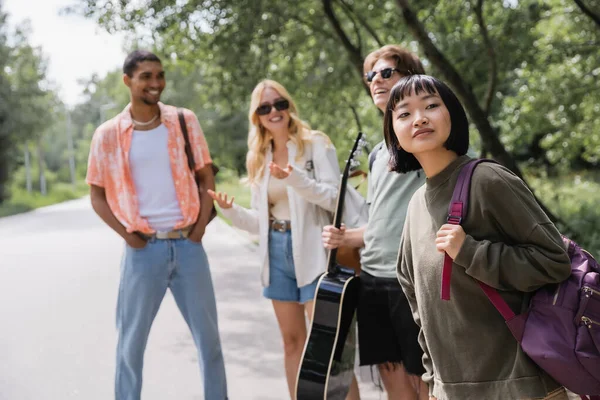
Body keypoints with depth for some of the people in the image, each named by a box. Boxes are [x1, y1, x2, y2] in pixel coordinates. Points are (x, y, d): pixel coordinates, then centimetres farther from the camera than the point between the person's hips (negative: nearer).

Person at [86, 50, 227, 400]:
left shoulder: (185, 121, 2)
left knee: (209, 335, 9)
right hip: (143, 248, -1)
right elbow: (97, 195, 5)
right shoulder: (108, 134, -1)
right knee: (131, 340, 8)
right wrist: (126, 234, -6)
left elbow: (207, 178, 7)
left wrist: (200, 227, -3)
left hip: (188, 244, 1)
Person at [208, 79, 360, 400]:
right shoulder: (259, 157, 13)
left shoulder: (316, 144, -3)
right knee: (292, 340, 12)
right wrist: (231, 210, -4)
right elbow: (262, 220, 13)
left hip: (313, 252, -6)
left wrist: (295, 178, -25)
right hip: (277, 253, 6)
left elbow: (334, 198, -13)